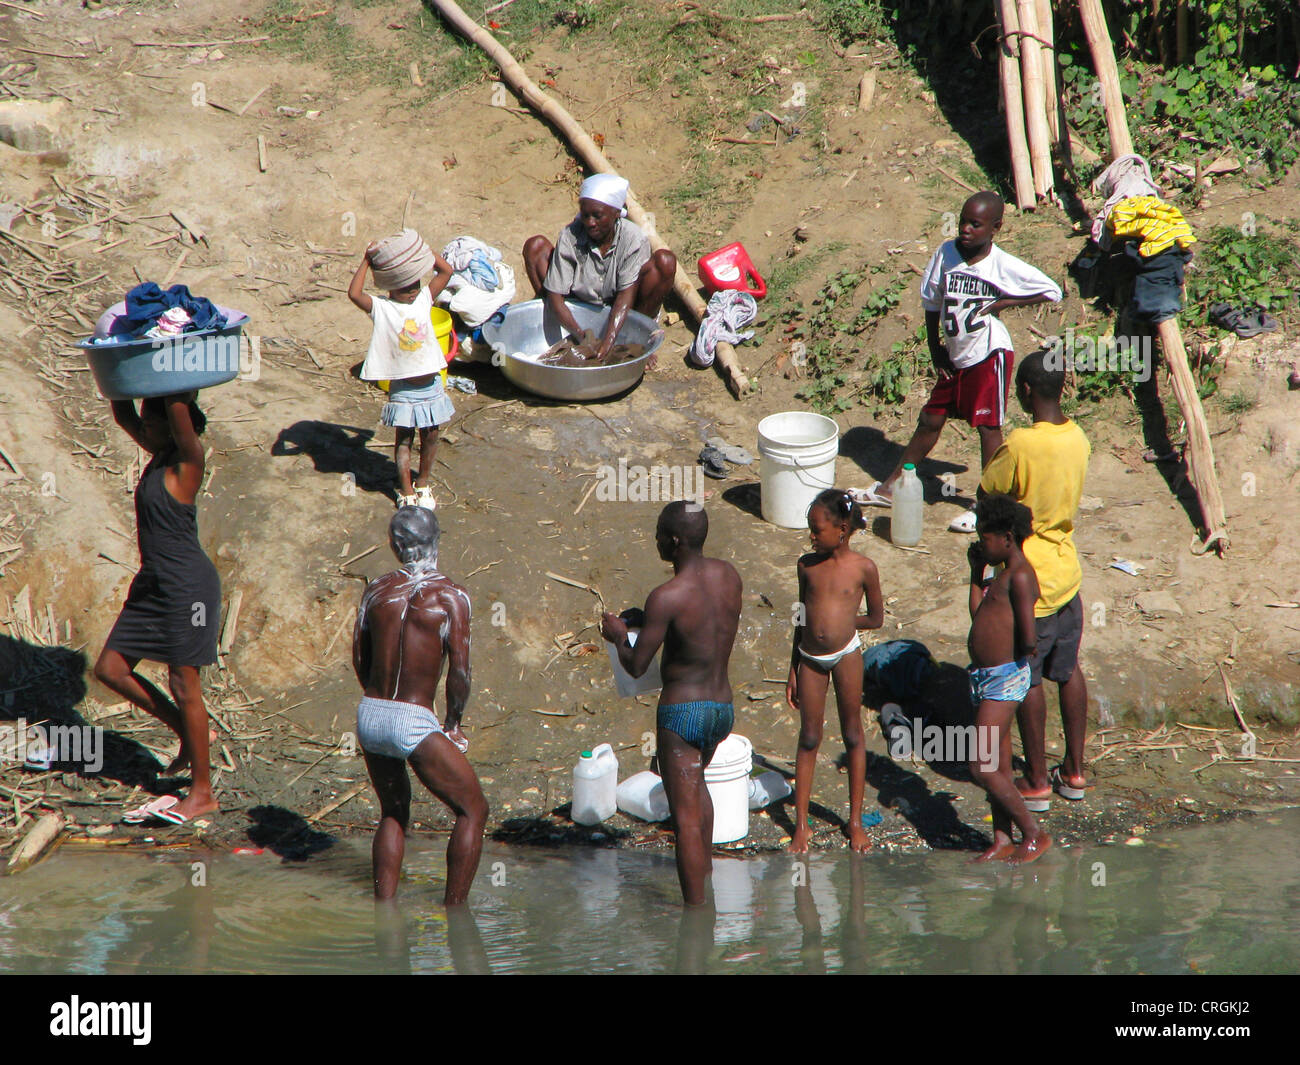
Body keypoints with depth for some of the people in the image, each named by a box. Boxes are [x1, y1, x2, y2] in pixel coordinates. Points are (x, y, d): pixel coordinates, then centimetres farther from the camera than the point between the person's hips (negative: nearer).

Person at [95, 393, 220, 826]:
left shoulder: (188, 458, -15)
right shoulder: (159, 453, 8)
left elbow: (177, 406, -28)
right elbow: (123, 415, 16)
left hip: (188, 584, -9)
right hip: (153, 584, 9)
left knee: (184, 686, -2)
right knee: (109, 669, 10)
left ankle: (202, 793, 8)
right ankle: (189, 733, 23)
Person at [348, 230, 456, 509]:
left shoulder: (424, 299, 0)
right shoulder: (380, 308, -12)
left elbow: (447, 271, 0)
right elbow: (354, 293, -28)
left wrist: (422, 250, -4)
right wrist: (366, 261, -20)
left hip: (431, 384, 4)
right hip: (403, 389, -4)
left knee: (430, 436, 12)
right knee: (404, 440, 5)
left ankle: (423, 484, 29)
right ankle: (406, 491, 11)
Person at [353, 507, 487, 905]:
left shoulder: (377, 589, 5)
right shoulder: (450, 596, -9)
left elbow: (359, 659, 11)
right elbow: (460, 672, -12)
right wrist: (453, 722, 4)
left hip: (369, 717, 6)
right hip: (414, 722, -6)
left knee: (393, 812, 24)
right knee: (473, 809, 9)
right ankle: (453, 910, 4)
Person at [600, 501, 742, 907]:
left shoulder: (667, 597, -22)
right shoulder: (728, 575, -1)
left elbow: (637, 666, -14)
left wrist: (618, 635, 6)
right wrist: (645, 619, 17)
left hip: (681, 710, -8)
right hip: (723, 705, 8)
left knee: (686, 814, -2)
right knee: (695, 778, 33)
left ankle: (696, 903, -1)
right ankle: (706, 869, 40)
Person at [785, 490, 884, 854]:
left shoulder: (863, 568, -7)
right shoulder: (807, 564, 1)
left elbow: (876, 618, 3)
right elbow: (803, 618, 10)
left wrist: (838, 624, -7)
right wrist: (793, 671, 11)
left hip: (845, 653, -2)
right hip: (810, 658, 2)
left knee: (852, 735, 8)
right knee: (809, 738, 7)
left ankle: (855, 820, 19)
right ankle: (801, 824, 12)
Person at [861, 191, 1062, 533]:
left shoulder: (1005, 267, -15)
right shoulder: (947, 253, -4)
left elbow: (1053, 291, -10)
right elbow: (931, 302, 7)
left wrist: (1004, 302, -15)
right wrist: (935, 348, 7)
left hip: (989, 354, -5)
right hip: (955, 356, 5)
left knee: (987, 427, -1)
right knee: (930, 420, 15)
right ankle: (890, 487, 24)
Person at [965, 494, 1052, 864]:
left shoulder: (1019, 576, -17)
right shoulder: (1003, 575, 15)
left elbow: (1029, 640, -23)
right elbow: (978, 615, 25)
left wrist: (1015, 652, -3)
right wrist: (976, 572, 21)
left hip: (1004, 677, -10)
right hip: (987, 677, 10)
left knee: (982, 768, -10)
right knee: (997, 767, 14)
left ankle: (1035, 834, -1)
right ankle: (1002, 841, 21)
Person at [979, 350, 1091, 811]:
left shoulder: (1020, 446, -25)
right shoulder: (1077, 439, -2)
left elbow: (986, 492, -11)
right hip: (1067, 573, 7)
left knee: (1027, 680, 6)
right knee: (1068, 670, 19)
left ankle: (1037, 782, 14)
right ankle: (1074, 770, 28)